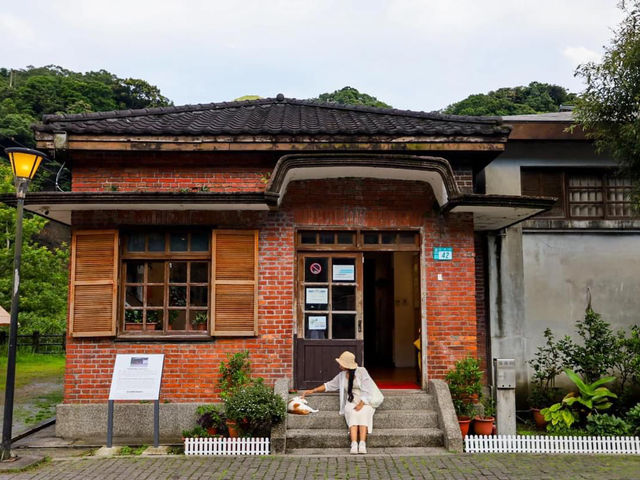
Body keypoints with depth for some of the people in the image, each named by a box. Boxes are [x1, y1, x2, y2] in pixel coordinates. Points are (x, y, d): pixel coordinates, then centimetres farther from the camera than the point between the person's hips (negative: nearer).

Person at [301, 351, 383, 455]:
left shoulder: (361, 371, -2)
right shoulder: (342, 375, 13)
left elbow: (367, 390, -8)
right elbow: (329, 385, 23)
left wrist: (361, 404, -21)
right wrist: (312, 391, 19)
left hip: (365, 402, -3)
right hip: (351, 402, 3)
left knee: (362, 413, -35)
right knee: (352, 413, -32)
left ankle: (362, 444, -48)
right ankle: (354, 444, -46)